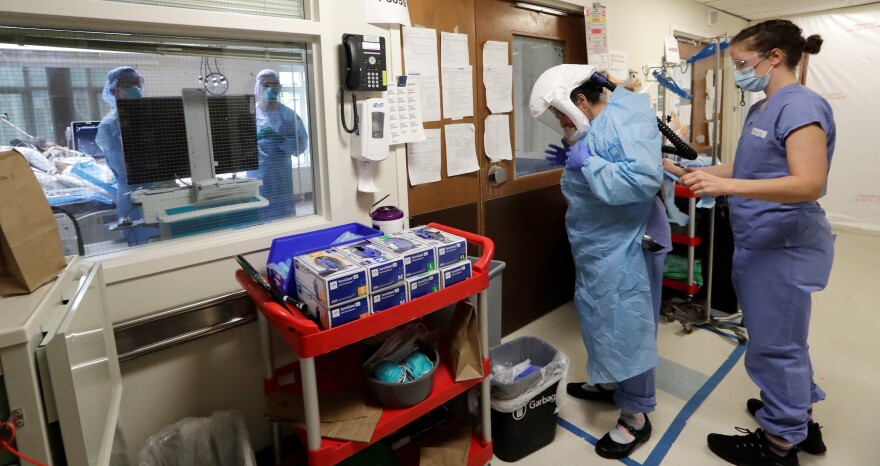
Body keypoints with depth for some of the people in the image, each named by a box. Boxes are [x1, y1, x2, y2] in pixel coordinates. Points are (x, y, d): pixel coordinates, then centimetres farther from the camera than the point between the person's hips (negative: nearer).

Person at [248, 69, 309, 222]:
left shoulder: (289, 115, 3)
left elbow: (301, 145, -3)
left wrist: (280, 139, -19)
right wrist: (254, 137, -23)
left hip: (282, 178, 0)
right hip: (257, 178, 0)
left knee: (284, 217, 3)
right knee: (258, 217, -2)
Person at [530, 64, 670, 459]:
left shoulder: (628, 118, -18)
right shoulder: (592, 126, 10)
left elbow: (646, 178, -31)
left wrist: (588, 163, -25)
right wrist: (572, 159, 8)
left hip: (627, 246, -10)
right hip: (597, 245, 10)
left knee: (626, 326, 0)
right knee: (599, 318, 21)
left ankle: (636, 415, 16)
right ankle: (608, 383, 41)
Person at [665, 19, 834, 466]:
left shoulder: (801, 106, -18)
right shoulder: (761, 110, 11)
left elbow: (809, 184, -26)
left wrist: (726, 187, -37)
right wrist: (684, 171, 10)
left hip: (784, 247, -9)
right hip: (759, 244, 9)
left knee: (775, 345, 4)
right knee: (783, 340, 21)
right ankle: (801, 421, 40)